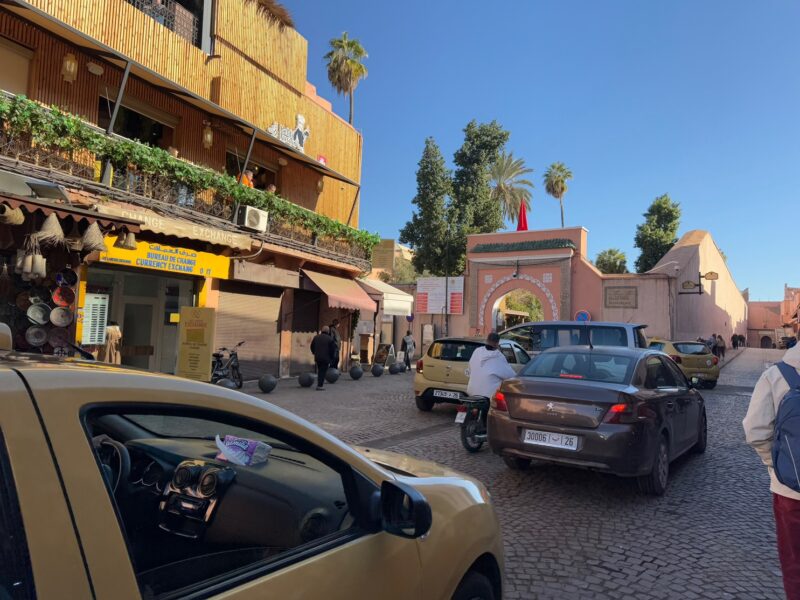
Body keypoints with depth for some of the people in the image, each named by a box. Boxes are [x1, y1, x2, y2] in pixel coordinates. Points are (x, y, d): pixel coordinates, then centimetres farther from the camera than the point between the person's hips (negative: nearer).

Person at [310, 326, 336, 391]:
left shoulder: (316, 337, 6)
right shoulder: (330, 339, -7)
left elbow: (312, 347, 12)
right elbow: (333, 349, -6)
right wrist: (331, 358, 6)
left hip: (317, 357, 5)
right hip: (326, 358, -4)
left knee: (319, 371, 19)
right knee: (322, 372, 0)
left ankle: (319, 383, 24)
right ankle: (319, 386, -3)